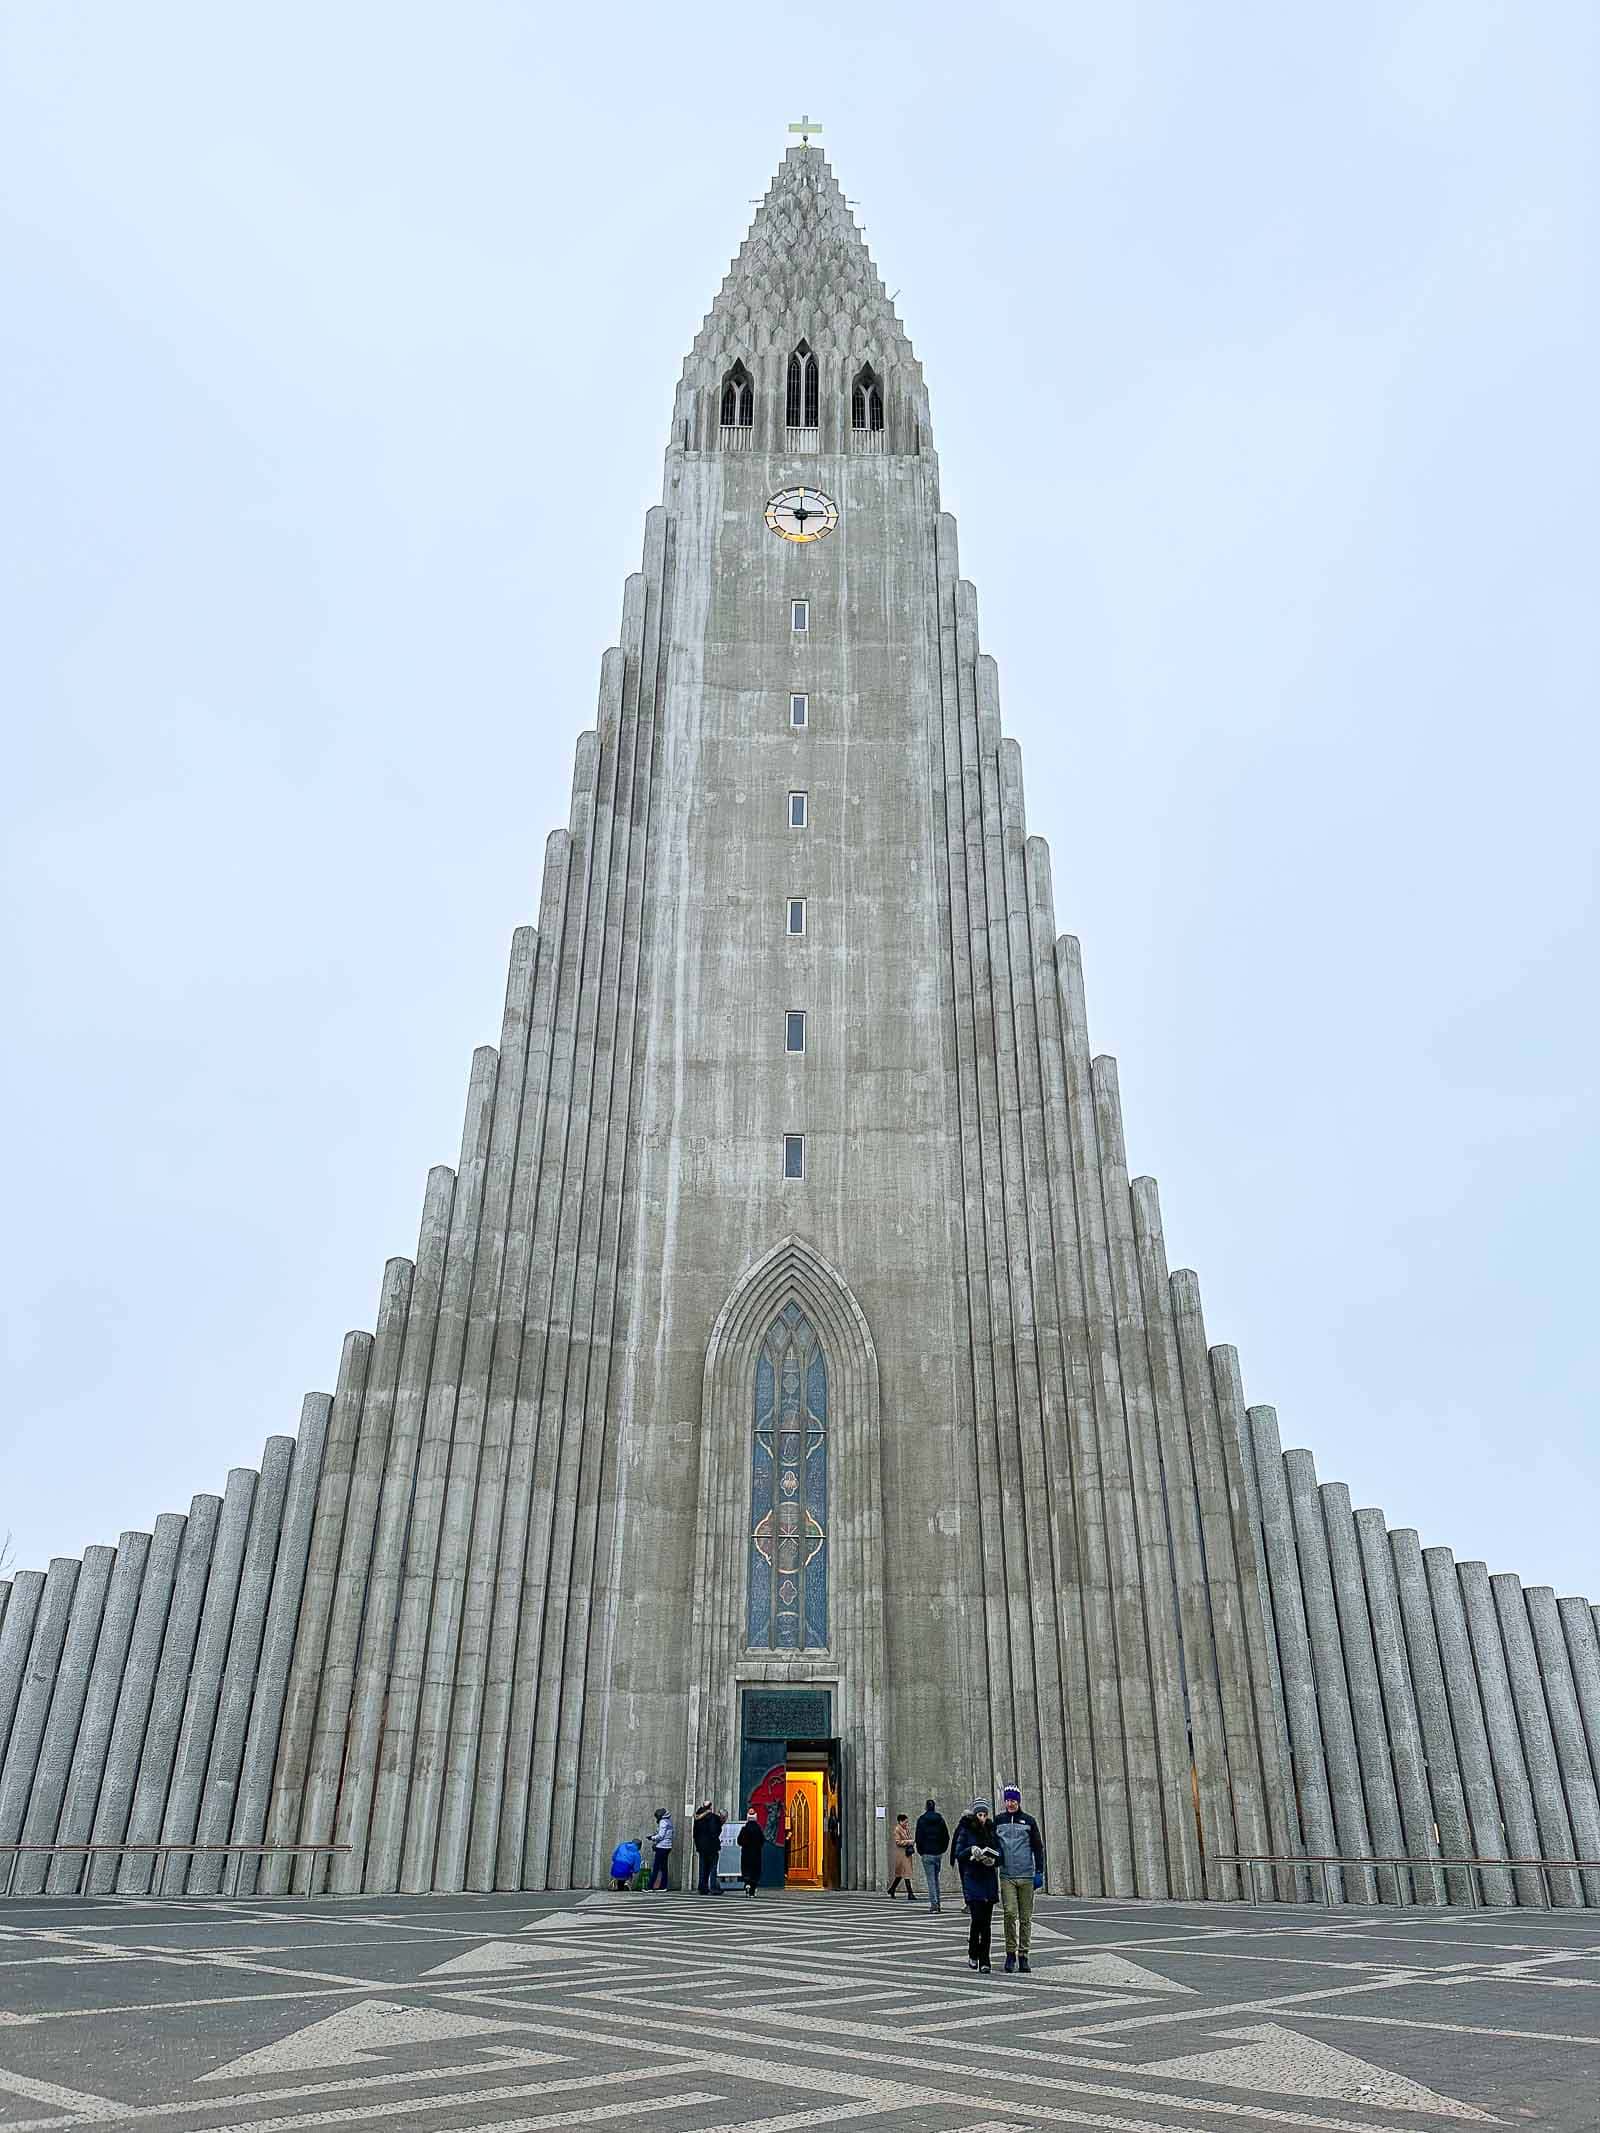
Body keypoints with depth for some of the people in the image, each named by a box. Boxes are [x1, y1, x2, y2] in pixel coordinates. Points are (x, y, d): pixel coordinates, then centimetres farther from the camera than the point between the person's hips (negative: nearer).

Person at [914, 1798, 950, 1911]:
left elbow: (918, 1838, -5)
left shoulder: (921, 1820, -4)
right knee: (936, 1878, 16)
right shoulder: (940, 1819, 3)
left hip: (927, 1853, -3)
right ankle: (938, 1903, 16)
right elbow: (946, 1837, 3)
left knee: (930, 1879, -2)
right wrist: (943, 1849, 10)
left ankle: (934, 1903, -9)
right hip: (939, 1853, 3)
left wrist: (920, 1852, 5)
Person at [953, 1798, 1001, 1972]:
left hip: (989, 1880, 3)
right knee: (977, 1918, -12)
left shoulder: (991, 1831, 10)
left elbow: (1000, 1855, 8)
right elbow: (959, 1854, -3)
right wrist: (971, 1851, -21)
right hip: (972, 1879, -3)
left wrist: (992, 1859, -12)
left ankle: (984, 1962, 8)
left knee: (986, 1922, 1)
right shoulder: (965, 1831, 1)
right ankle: (973, 1955, 9)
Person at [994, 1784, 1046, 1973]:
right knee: (1009, 1913, -13)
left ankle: (1023, 1955, 12)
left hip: (1026, 1876, 0)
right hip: (1007, 1876, 0)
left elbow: (1038, 1847, 7)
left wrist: (1039, 1871, 1)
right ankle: (1010, 1953, -1)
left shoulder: (1028, 1821, 5)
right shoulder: (998, 1822, 9)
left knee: (1026, 1917, 3)